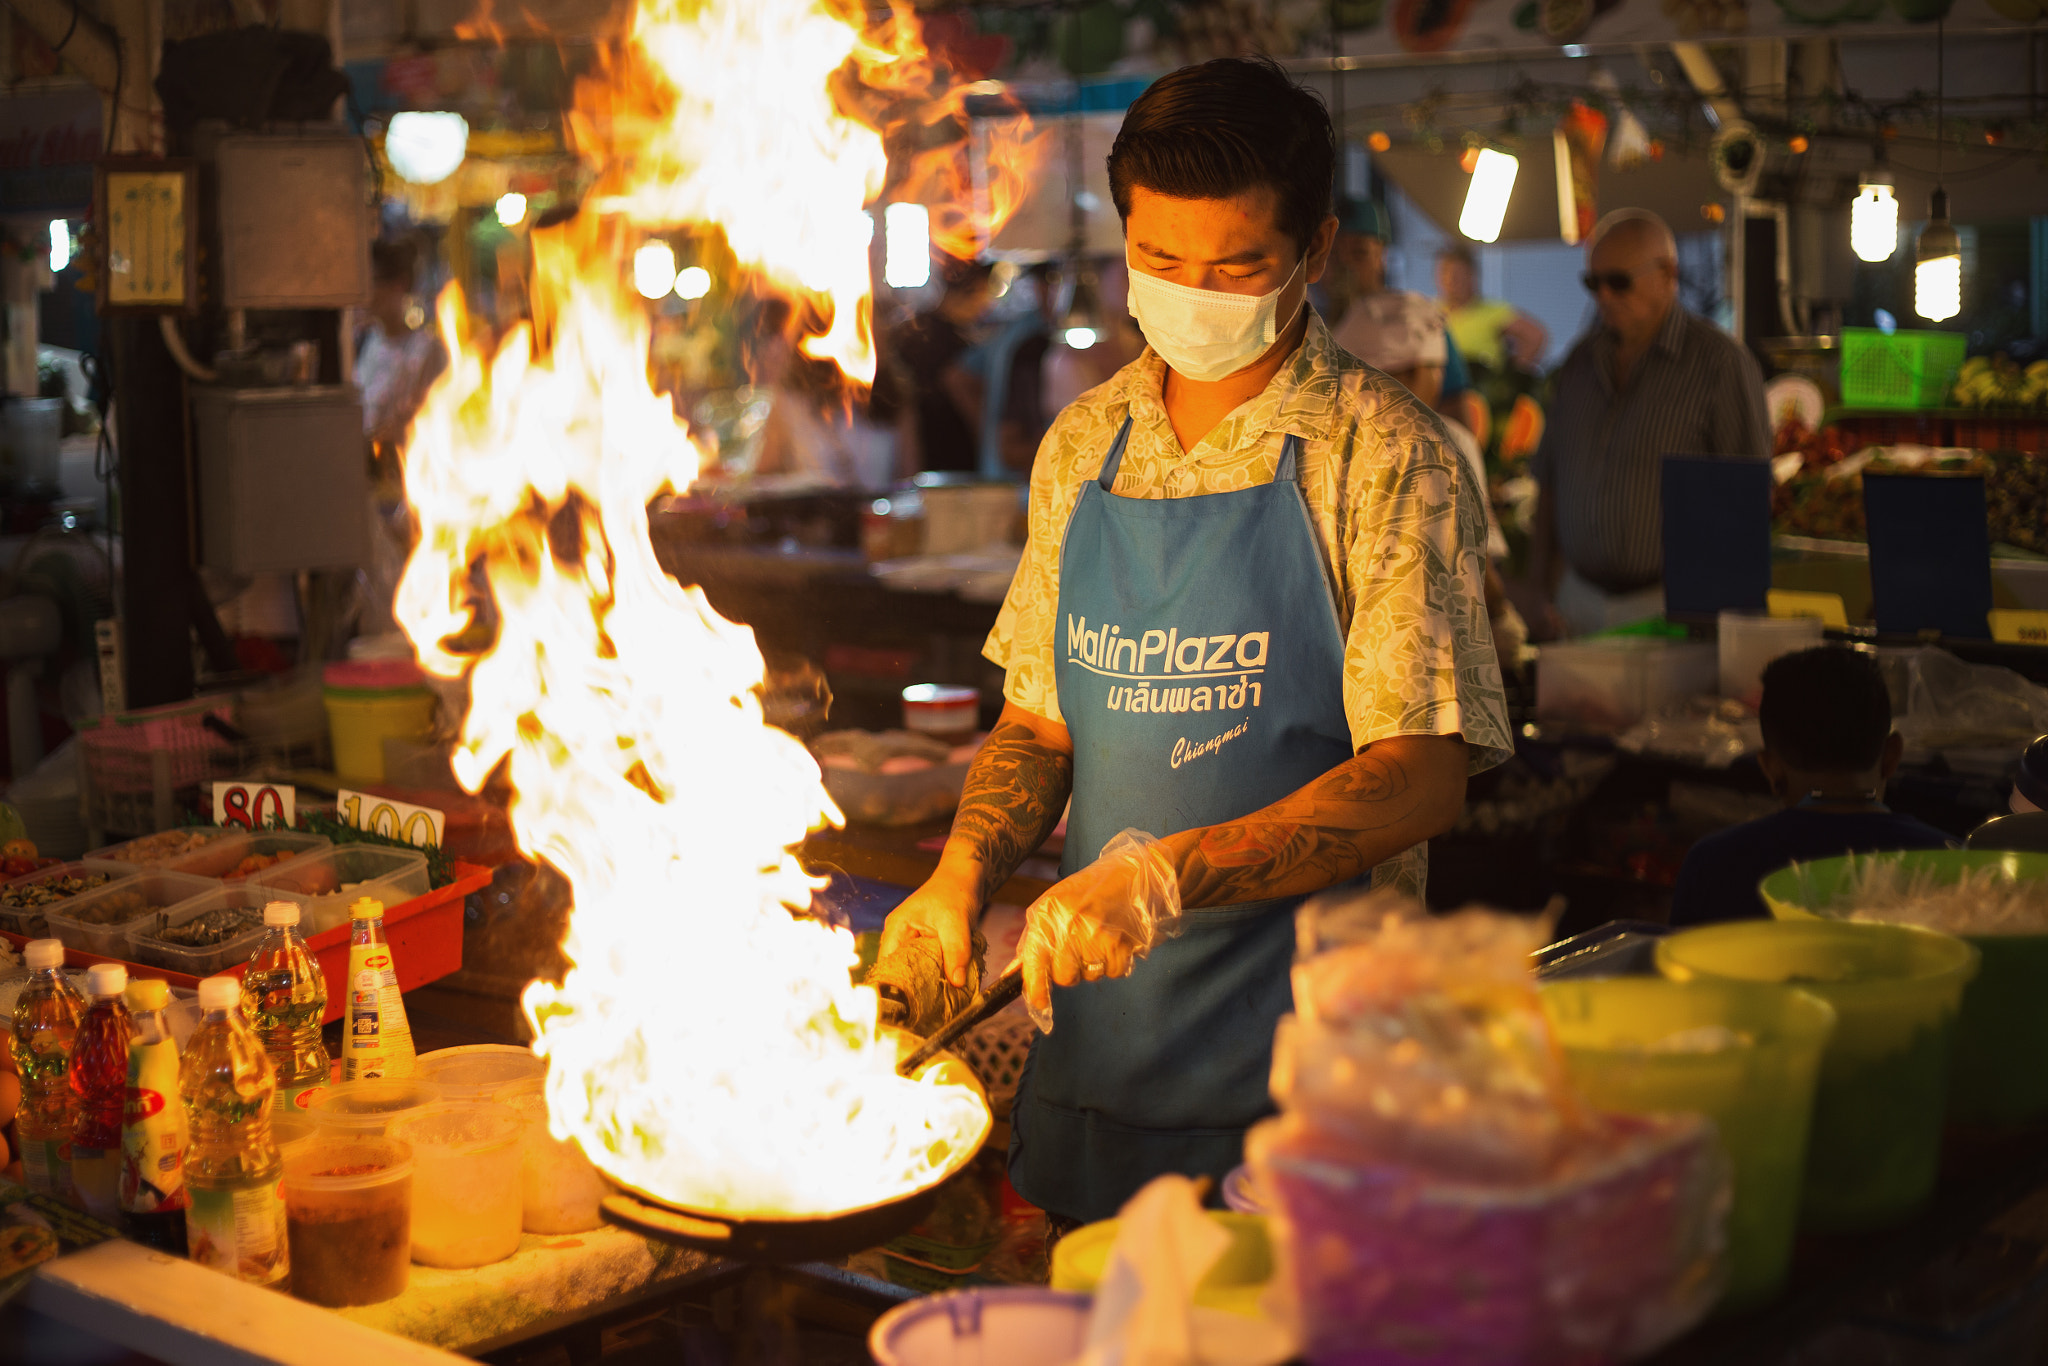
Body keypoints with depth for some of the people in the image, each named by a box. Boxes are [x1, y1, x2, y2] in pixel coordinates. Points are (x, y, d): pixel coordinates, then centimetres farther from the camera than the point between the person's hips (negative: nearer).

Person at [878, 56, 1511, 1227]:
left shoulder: (1386, 458, -10)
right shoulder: (1083, 447, 8)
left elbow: (1421, 778, -16)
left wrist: (1166, 873, -26)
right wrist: (965, 872, -5)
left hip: (1299, 1052, -5)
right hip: (1095, 1020, 5)